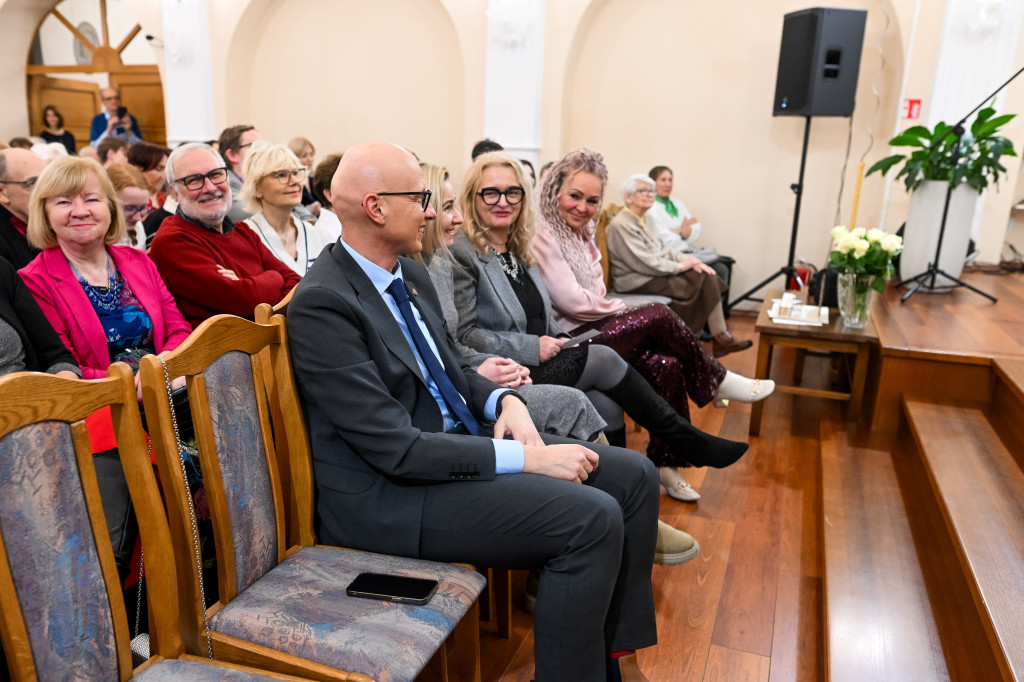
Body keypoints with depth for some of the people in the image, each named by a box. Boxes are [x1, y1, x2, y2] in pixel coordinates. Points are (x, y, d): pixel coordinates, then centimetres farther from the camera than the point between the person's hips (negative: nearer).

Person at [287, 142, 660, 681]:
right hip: (389, 493, -9)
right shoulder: (322, 303, -19)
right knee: (593, 520, -23)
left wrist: (504, 400, -3)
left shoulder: (410, 273, 8)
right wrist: (527, 458, -22)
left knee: (634, 476, 3)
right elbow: (397, 449, -23)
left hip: (458, 439, 9)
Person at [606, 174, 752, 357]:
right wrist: (680, 266, -14)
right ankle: (719, 337, -3)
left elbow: (662, 248, 14)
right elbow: (644, 262, -21)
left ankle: (720, 337, -9)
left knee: (707, 275, -8)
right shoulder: (621, 225, -15)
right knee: (703, 281, -15)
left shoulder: (640, 221, 16)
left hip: (654, 273, 9)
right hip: (637, 282, -9)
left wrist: (689, 260, -3)